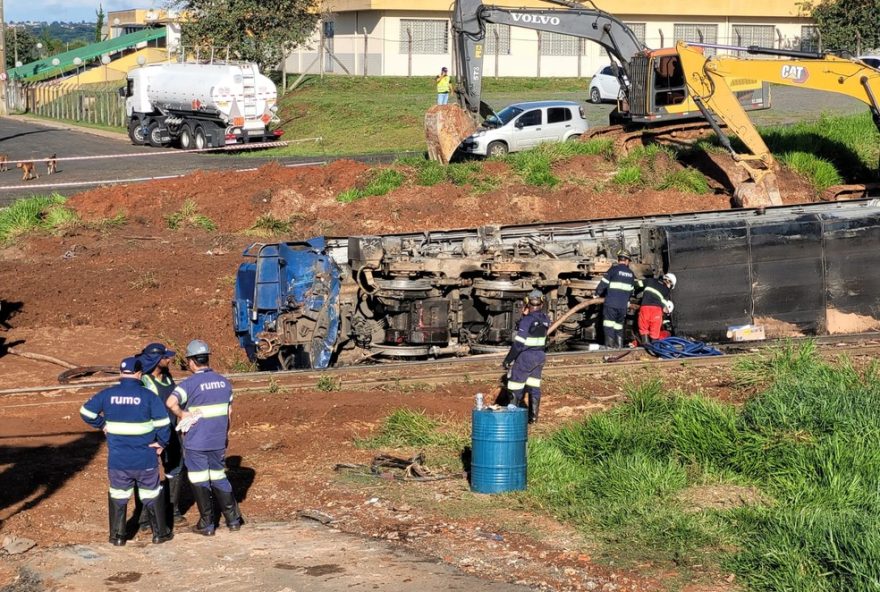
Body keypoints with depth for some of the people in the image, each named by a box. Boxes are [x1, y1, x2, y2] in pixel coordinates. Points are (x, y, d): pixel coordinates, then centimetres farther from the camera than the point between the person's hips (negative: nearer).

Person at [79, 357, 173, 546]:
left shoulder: (108, 394, -4)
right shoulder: (148, 396, -11)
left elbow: (86, 411, 3)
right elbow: (163, 423, -11)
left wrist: (102, 424, 16)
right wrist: (162, 443, 5)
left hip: (117, 460, 1)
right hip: (145, 459, -1)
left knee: (118, 496, 15)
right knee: (152, 495, 14)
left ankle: (117, 536, 18)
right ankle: (160, 533, 21)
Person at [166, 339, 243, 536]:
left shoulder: (190, 383, -14)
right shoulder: (223, 381, 4)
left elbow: (171, 402, -31)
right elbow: (229, 410, 12)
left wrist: (182, 415, -14)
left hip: (196, 443, -5)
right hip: (218, 440, 5)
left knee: (200, 483, 6)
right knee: (219, 478, 19)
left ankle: (206, 525, 12)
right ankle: (233, 518, 20)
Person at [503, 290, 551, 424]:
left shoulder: (526, 320, -20)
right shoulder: (545, 319, 0)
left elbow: (518, 343, -20)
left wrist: (508, 359, -10)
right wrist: (526, 315, 7)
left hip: (525, 357, -6)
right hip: (540, 356, 6)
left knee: (517, 387, 3)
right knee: (534, 387, 12)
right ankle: (533, 416, 14)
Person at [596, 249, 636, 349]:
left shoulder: (613, 269, -4)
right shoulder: (631, 273, 12)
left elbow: (603, 284, -5)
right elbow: (631, 290, 22)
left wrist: (597, 294, 9)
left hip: (610, 303, -4)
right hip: (623, 305, 5)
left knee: (608, 325, -4)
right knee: (619, 326, 13)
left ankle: (609, 345, -12)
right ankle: (619, 346, 12)